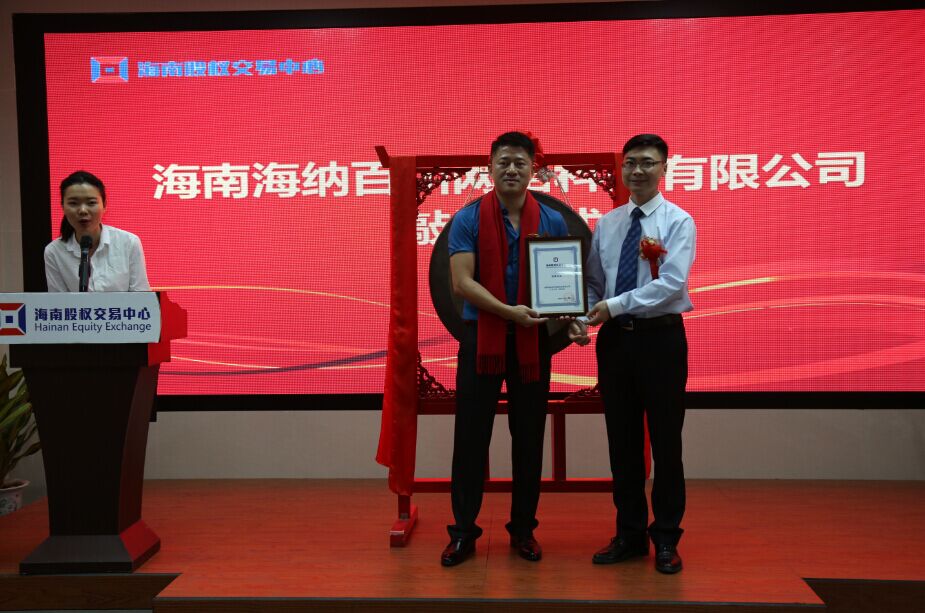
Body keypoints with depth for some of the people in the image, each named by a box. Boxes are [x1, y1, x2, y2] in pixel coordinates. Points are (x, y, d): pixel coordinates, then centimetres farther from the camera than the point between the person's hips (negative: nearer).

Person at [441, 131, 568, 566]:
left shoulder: (552, 221, 5)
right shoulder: (468, 219, -2)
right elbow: (462, 281, -10)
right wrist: (509, 312, -20)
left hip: (533, 338, 2)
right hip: (481, 335, -2)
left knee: (529, 437, 10)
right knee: (471, 436, 3)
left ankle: (523, 529, 25)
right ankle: (463, 531, 15)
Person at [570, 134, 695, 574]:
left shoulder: (678, 222, -4)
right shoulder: (607, 224, 10)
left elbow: (672, 282, -17)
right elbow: (593, 281, 10)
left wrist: (614, 305, -21)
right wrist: (582, 317, -9)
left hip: (660, 338, -4)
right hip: (614, 338, 4)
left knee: (665, 440, 5)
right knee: (622, 439, 10)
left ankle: (666, 539, 20)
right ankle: (629, 534, 24)